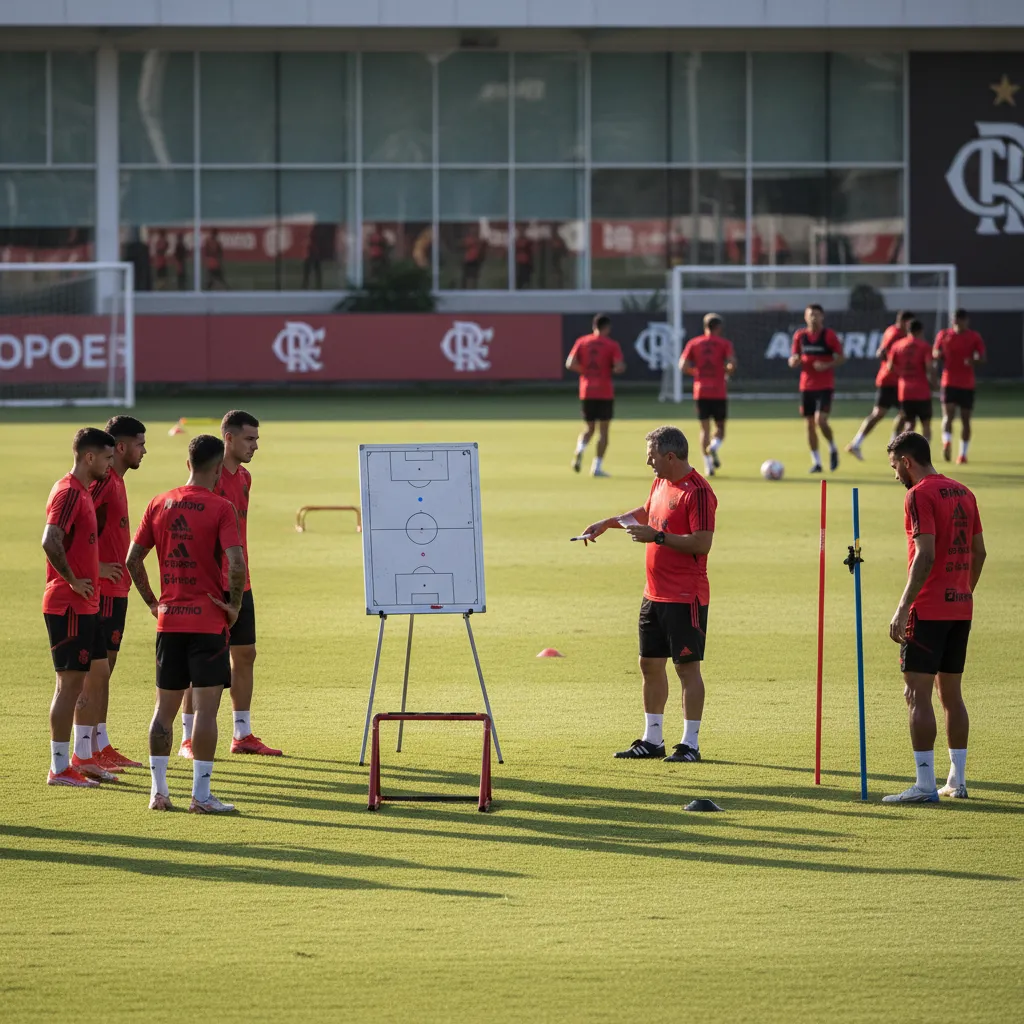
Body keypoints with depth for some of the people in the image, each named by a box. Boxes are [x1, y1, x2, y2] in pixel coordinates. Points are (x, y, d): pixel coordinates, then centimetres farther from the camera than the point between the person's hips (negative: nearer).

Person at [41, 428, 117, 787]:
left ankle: (83, 757, 23)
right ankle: (59, 768, 0)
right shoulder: (68, 493, -17)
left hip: (85, 605, 10)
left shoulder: (83, 491, 14)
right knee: (70, 682, -5)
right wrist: (72, 581, -21)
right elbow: (50, 542, -29)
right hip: (69, 606, -10)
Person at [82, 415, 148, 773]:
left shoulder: (116, 481, 15)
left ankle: (102, 747, 18)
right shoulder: (102, 481, -16)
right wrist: (94, 566, -24)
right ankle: (85, 754, -6)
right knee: (94, 670, -7)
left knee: (104, 668, 13)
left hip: (114, 591, 10)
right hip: (102, 592, -10)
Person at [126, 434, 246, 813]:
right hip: (208, 621, -5)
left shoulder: (159, 504, 6)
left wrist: (152, 602, 14)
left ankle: (158, 790, 13)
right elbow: (236, 563, -21)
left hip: (169, 621, 5)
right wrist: (234, 605, -7)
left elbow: (133, 559, 6)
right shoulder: (220, 508, -10)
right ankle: (201, 795, -4)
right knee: (206, 708, -2)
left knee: (165, 707, 13)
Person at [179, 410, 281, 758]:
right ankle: (189, 738, 3)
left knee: (245, 654, 9)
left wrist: (242, 574, 17)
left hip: (239, 583, 8)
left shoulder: (244, 477, 12)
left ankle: (242, 735, 16)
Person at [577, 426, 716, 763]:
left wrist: (657, 536, -22)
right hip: (654, 593, 10)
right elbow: (645, 512, 34)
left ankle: (690, 744, 1)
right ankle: (652, 739, 22)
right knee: (650, 663, 13)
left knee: (687, 666, -4)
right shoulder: (661, 483, 13)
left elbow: (702, 543, -24)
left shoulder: (698, 491, -17)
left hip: (685, 597, -10)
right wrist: (609, 523, 30)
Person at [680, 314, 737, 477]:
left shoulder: (694, 343, 6)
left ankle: (707, 463, -5)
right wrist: (728, 371, 9)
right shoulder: (724, 344, 0)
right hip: (719, 393, -2)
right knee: (720, 427, 10)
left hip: (700, 392, 2)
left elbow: (683, 366, 0)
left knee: (705, 429, 7)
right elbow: (732, 364, -13)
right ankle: (714, 446, -21)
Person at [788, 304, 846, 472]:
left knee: (821, 421, -17)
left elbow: (841, 358, -2)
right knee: (810, 424, 3)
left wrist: (827, 365, -20)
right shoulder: (800, 336, 5)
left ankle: (833, 449, 10)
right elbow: (794, 360, 12)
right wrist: (794, 361, -12)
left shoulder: (829, 335, -5)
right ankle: (816, 461, 13)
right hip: (806, 387, 4)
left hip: (825, 386, -4)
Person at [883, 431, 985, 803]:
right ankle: (957, 781, 15)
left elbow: (925, 555, -20)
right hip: (961, 607, 8)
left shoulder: (920, 495, -12)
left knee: (917, 693, -6)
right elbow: (978, 552, 16)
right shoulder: (963, 493, 13)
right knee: (951, 693, 14)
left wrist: (903, 608, -19)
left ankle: (925, 785, -10)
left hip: (929, 609, -8)